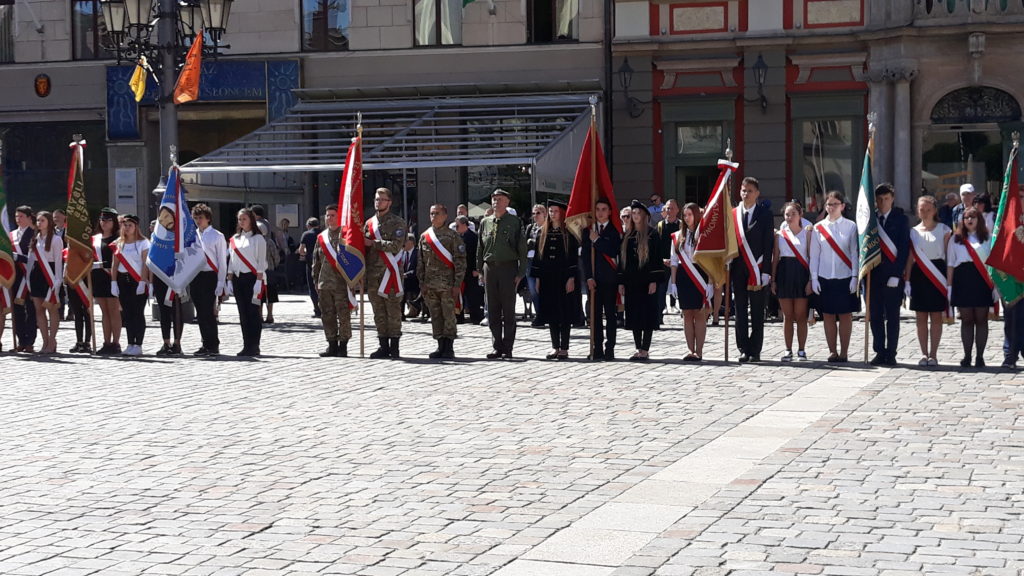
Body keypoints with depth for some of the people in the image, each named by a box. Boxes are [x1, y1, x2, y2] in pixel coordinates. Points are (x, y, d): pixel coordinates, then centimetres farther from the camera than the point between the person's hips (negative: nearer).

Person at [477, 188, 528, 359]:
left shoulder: (514, 222, -2)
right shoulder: (485, 222, 10)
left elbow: (522, 249, -3)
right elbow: (480, 248, 15)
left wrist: (521, 273, -8)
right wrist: (480, 270, 10)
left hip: (508, 268, -4)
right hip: (490, 268, 4)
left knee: (508, 310, 1)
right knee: (493, 311, 6)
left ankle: (507, 349, 6)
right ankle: (497, 347, 13)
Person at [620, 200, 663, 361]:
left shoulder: (652, 234, -2)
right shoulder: (627, 236, 13)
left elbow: (657, 258, -6)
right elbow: (622, 259, 13)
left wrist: (654, 281, -13)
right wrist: (621, 282, 6)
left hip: (647, 281, -5)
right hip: (631, 281, 5)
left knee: (647, 314, -4)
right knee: (634, 315, 6)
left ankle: (645, 350, -1)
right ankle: (639, 349, 12)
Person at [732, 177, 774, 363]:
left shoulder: (765, 214, 0)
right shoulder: (732, 214, 9)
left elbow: (768, 244, -3)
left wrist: (765, 271, -10)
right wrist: (727, 269, 2)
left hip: (756, 269, -3)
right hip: (738, 269, 3)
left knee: (757, 311, 1)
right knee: (740, 311, 5)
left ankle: (755, 351, 5)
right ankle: (744, 349, 10)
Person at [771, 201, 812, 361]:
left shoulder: (807, 233, 3)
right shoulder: (779, 234, 10)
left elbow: (811, 257, -1)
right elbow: (775, 258, 10)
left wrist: (810, 280, -8)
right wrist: (773, 280, 3)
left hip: (801, 274, -2)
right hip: (784, 274, 2)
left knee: (801, 315, -1)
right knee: (787, 316, 5)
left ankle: (801, 350, 7)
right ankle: (788, 351, 10)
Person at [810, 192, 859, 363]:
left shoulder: (850, 226, 1)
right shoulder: (818, 227, 6)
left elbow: (855, 253, 0)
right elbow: (814, 254, 6)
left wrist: (855, 277, -6)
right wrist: (814, 278, 0)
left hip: (845, 278, -1)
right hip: (825, 278, 1)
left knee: (845, 315, 2)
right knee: (828, 316, 3)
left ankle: (844, 352, 8)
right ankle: (832, 351, 10)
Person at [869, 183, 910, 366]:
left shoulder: (900, 219, 1)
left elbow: (904, 248, -4)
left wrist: (896, 274, -11)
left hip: (893, 275, -3)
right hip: (873, 273, 3)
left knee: (892, 316, 2)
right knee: (876, 316, 5)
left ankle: (891, 353, 7)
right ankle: (879, 352, 13)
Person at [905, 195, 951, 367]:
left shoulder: (943, 230, 3)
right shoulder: (914, 231, 10)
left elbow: (948, 255, 2)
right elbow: (910, 257, 10)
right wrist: (907, 279, 4)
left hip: (937, 274, -2)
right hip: (918, 275, 2)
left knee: (936, 317, -1)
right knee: (920, 317, 2)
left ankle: (933, 354, 4)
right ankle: (924, 354, 9)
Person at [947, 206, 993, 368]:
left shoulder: (987, 238, 7)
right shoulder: (956, 239, 10)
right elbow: (950, 264, 10)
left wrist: (994, 284, -3)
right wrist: (949, 285, 3)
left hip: (982, 280, -1)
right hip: (962, 280, 1)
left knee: (981, 319, 1)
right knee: (966, 320, 3)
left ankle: (980, 356, 7)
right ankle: (967, 356, 8)